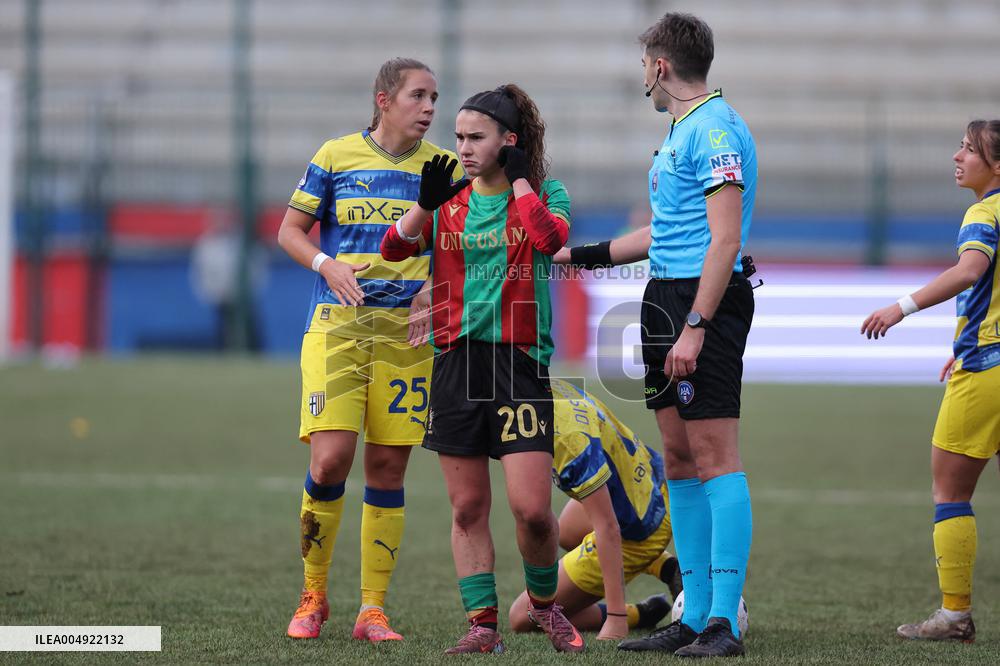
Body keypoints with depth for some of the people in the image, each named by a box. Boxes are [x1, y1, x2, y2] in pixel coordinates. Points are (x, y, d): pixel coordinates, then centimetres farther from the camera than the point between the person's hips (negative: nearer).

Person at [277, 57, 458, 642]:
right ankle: (313, 595, 5)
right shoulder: (337, 156, 4)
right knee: (331, 457, -14)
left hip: (408, 331, 2)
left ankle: (373, 610, 9)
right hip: (337, 325, -2)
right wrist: (326, 264, -9)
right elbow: (290, 230, 10)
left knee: (388, 466, 0)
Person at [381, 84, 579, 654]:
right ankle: (483, 624, 10)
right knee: (468, 508, 2)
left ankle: (544, 601, 16)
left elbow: (551, 239, -17)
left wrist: (520, 179, -9)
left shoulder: (544, 194, 4)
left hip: (520, 361, -3)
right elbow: (394, 248, 0)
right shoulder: (450, 203, 12)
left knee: (532, 509, -10)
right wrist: (426, 203, -15)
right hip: (457, 358, 3)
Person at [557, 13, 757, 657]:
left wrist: (695, 326, -23)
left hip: (708, 301, -10)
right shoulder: (680, 130, 19)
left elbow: (725, 238, -19)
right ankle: (696, 616, 13)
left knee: (714, 454, -11)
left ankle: (725, 622, -12)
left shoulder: (717, 128, -12)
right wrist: (582, 255, 36)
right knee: (679, 458, 9)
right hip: (667, 299, 10)